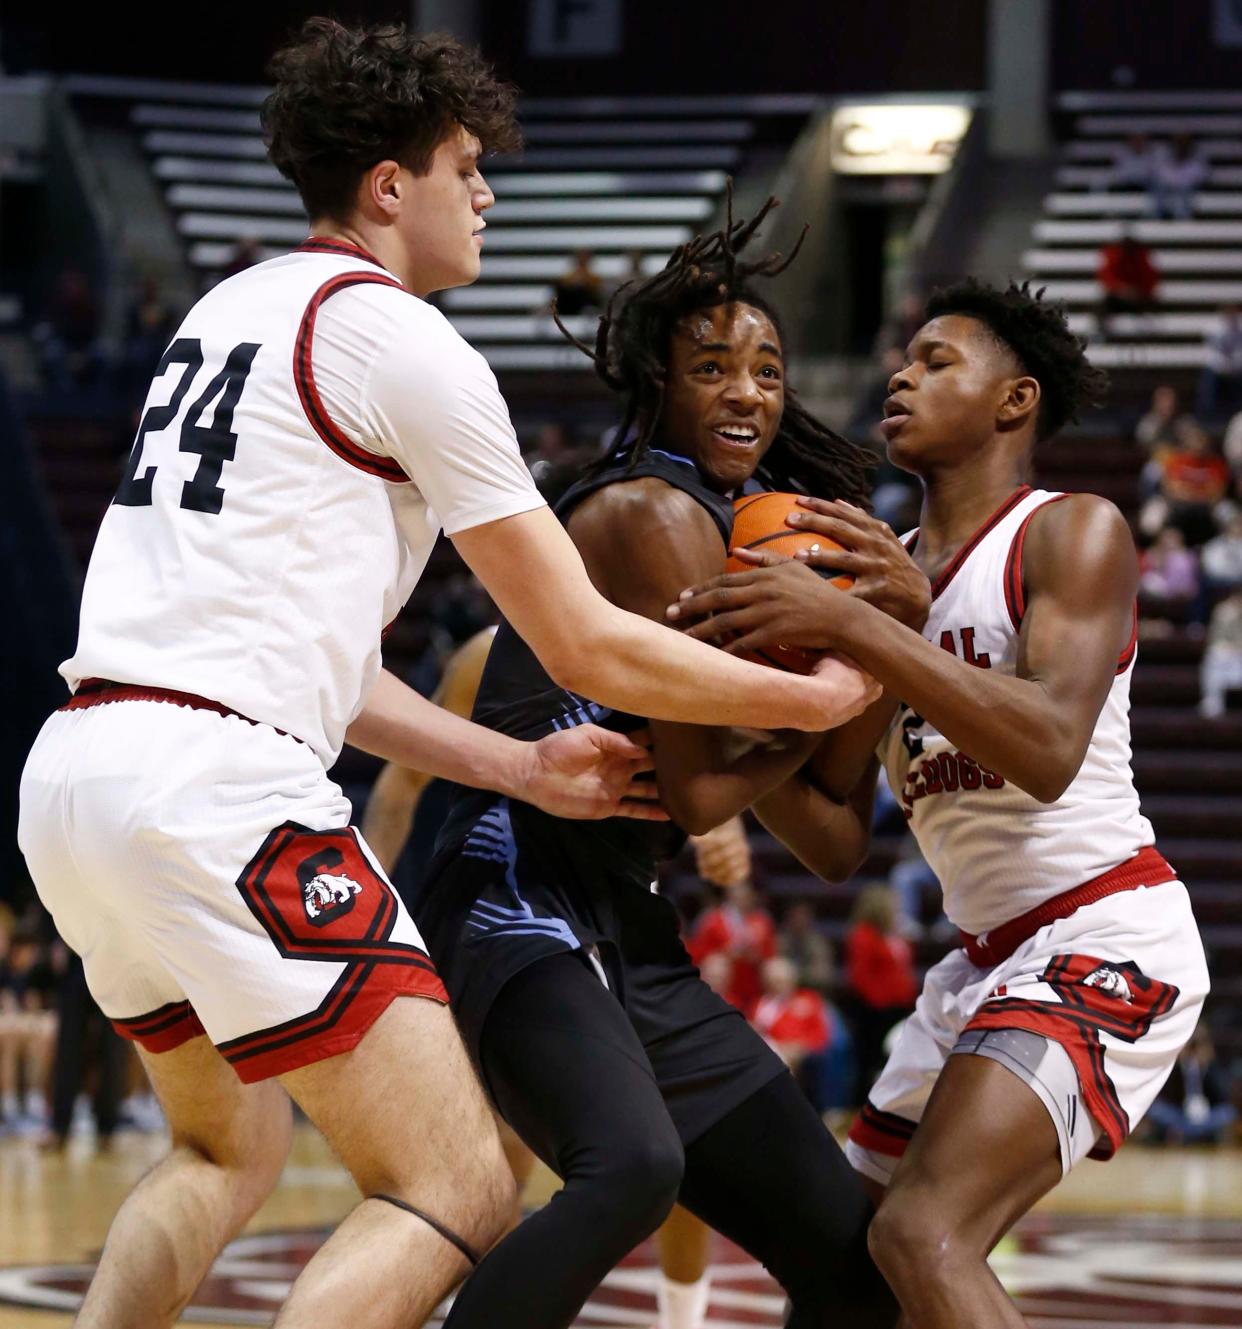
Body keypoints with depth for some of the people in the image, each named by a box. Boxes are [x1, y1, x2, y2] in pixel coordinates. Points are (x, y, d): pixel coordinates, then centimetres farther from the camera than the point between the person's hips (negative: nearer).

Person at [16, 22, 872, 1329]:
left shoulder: (231, 307, 23)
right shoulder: (401, 340, -3)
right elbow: (587, 647, -2)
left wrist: (518, 769, 22)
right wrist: (814, 697, 12)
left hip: (74, 771, 9)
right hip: (216, 780, -9)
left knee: (228, 1145, 30)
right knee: (456, 1190, -8)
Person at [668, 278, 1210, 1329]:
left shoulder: (1073, 533, -7)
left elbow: (1050, 750, -26)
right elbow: (838, 841, 14)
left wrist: (852, 624, -30)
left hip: (1105, 938, -9)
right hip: (989, 957, 9)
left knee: (925, 1235, -26)